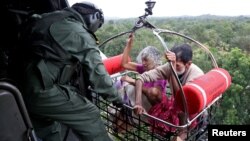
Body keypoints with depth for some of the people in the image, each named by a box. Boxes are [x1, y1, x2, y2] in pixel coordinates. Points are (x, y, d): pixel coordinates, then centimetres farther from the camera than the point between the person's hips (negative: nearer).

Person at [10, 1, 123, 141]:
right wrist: (116, 98, 4)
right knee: (90, 117, 2)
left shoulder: (50, 20, 16)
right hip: (44, 92, -9)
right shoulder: (80, 34, -9)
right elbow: (97, 73, -9)